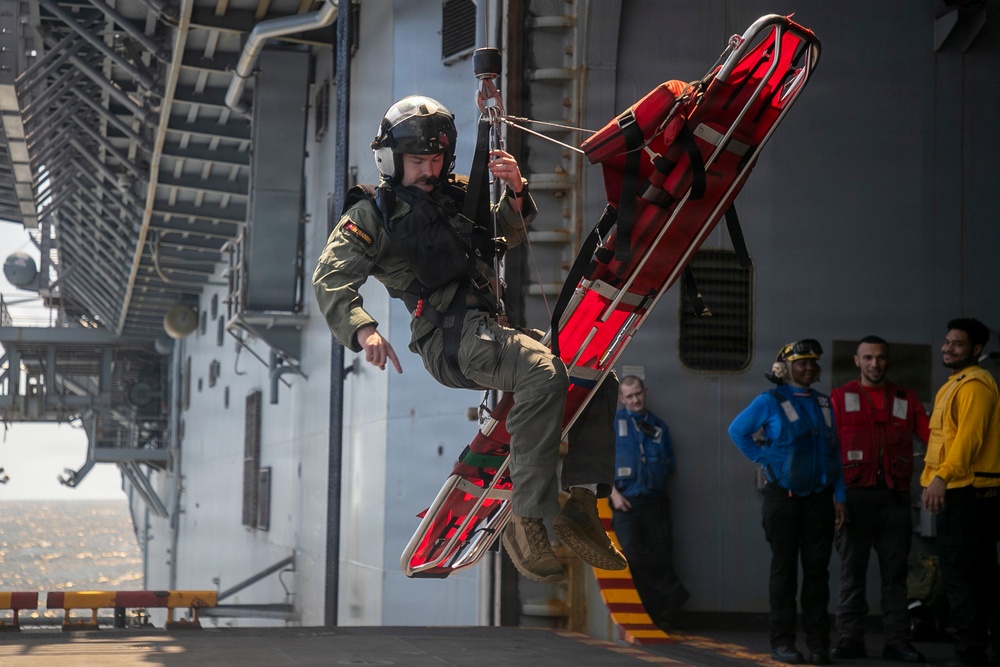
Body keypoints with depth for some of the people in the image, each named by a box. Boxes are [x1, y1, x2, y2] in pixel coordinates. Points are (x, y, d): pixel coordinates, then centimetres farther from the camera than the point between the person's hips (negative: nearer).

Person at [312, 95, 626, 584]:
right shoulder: (374, 214, 5)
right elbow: (331, 278, -6)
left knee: (598, 377, -4)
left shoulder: (455, 195, 23)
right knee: (544, 372, -33)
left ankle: (580, 506, -7)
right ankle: (526, 520, -34)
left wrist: (515, 193, 1)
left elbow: (507, 234, 24)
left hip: (493, 324, 8)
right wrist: (362, 328, -26)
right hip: (449, 337, -8)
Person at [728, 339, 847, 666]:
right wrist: (763, 459, -3)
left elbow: (833, 451, 11)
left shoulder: (823, 403, 12)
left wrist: (839, 495, 6)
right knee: (785, 569, 0)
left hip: (819, 498, 4)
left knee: (817, 568, 3)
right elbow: (737, 430, 5)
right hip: (783, 496, -4)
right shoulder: (769, 402, -1)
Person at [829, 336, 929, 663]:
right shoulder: (840, 398, 9)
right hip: (855, 495, -1)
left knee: (895, 571, 2)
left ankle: (897, 640, 3)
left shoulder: (905, 399, 15)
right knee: (852, 570, 2)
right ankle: (850, 639, 6)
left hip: (894, 497, 2)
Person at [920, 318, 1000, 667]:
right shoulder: (955, 385, 21)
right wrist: (938, 479, 21)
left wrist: (943, 476, -33)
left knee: (960, 575, -11)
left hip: (968, 492, -11)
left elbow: (969, 436, -24)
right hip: (958, 491, 11)